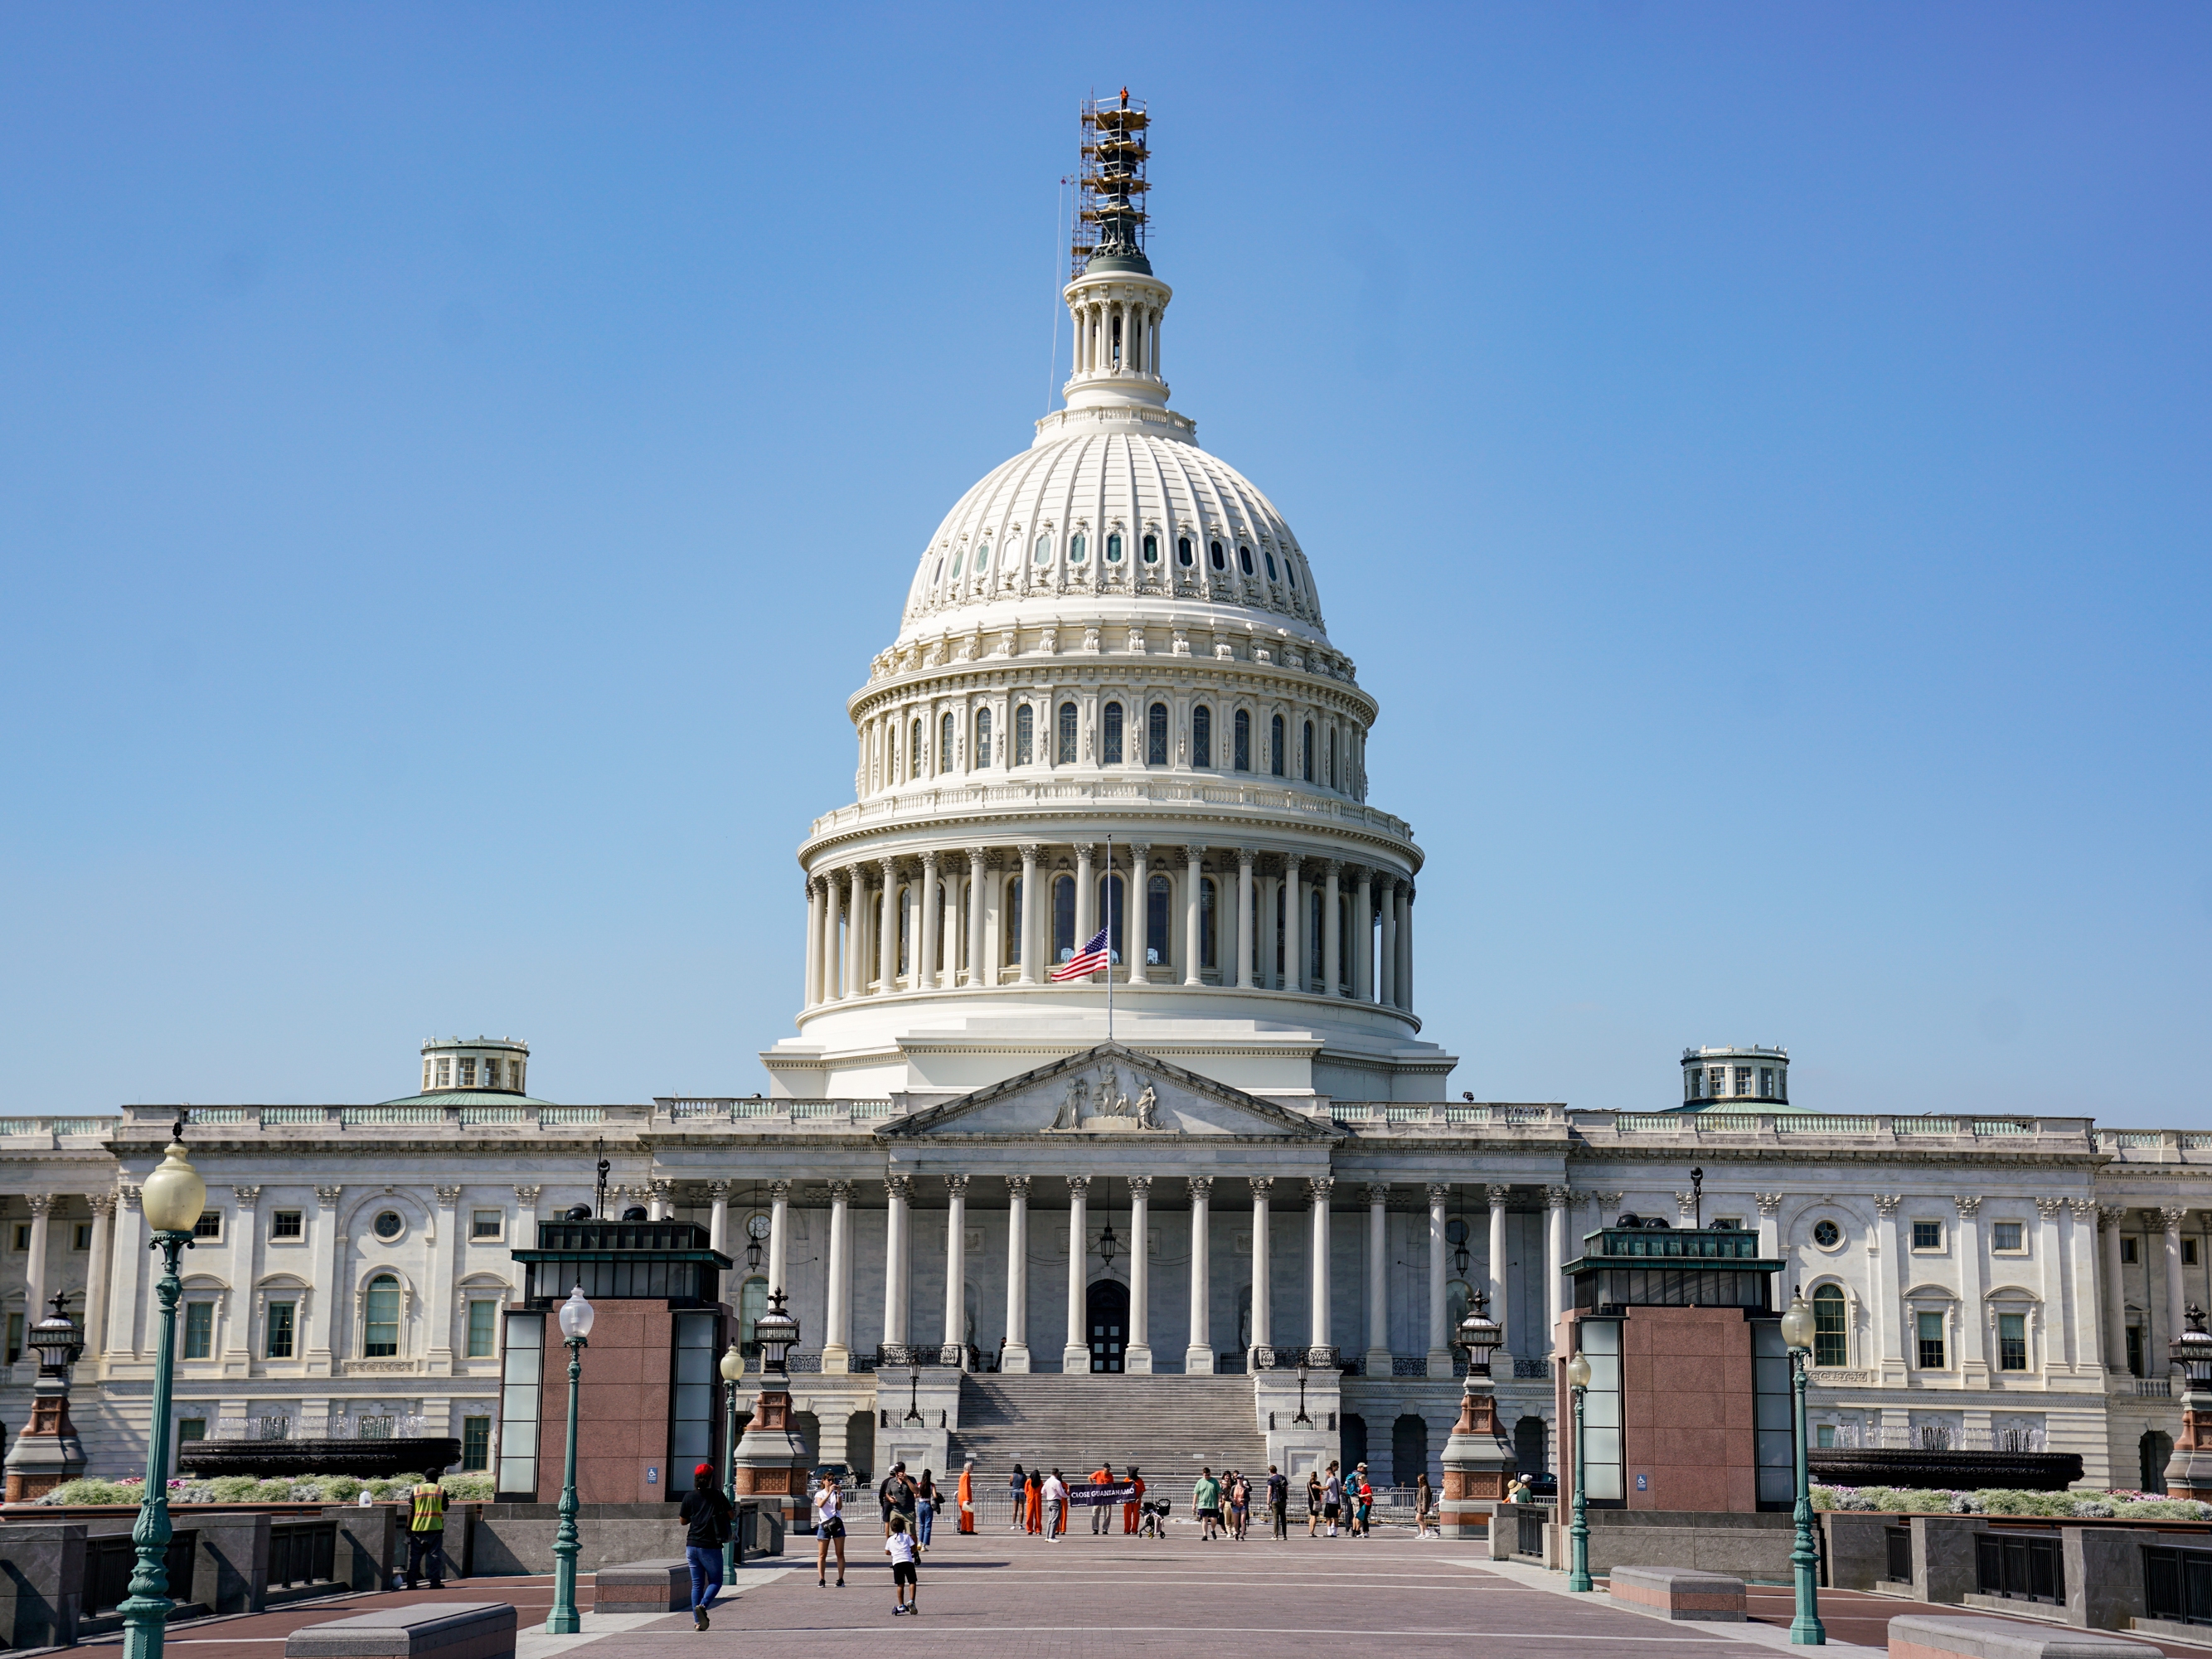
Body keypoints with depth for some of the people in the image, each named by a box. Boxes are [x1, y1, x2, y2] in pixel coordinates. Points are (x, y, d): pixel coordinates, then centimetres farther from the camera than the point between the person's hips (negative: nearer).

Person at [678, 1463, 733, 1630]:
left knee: (697, 1584, 10)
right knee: (715, 1581, 8)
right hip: (711, 1547, -3)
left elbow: (683, 1521, 9)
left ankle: (697, 1622, 3)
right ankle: (703, 1605, -19)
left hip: (692, 1546, 3)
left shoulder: (689, 1497, 1)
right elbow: (731, 1515, 3)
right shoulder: (717, 1495, -4)